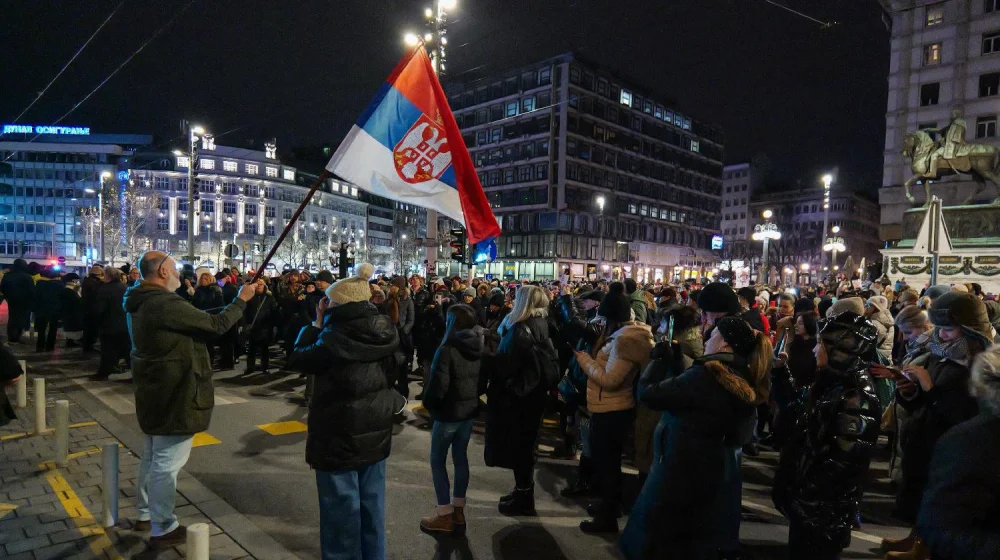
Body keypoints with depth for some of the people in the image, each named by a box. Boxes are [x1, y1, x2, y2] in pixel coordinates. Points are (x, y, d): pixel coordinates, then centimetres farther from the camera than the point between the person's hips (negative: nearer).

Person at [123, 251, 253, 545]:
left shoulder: (140, 303, 7)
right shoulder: (166, 304, -25)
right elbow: (215, 325, -21)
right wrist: (242, 300, -8)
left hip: (154, 392, 11)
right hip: (173, 396, -11)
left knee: (153, 456, 23)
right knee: (167, 462, 1)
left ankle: (145, 514, 37)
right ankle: (162, 528, 13)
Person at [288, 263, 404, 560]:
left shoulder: (335, 338, -21)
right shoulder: (384, 333, -3)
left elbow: (297, 360, -8)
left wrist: (316, 324, -1)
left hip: (339, 436, -6)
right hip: (375, 432, 6)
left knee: (342, 510, 8)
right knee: (371, 506, 18)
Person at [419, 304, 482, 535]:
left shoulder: (447, 350, -21)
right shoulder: (479, 348, 0)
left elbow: (438, 384, -22)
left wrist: (428, 403, -4)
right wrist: (473, 398, 14)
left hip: (449, 412, -7)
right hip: (470, 410, 7)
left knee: (438, 461, 8)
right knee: (461, 457, 17)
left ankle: (445, 515, 12)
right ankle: (458, 511, 25)